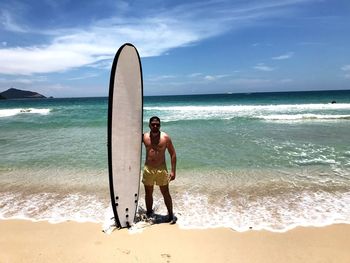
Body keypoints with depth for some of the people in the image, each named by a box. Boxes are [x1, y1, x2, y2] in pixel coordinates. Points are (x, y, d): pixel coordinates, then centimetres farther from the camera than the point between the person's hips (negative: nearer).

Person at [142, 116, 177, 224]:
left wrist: (173, 171, -7)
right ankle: (149, 213, 33)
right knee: (148, 193, 14)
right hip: (148, 169, 2)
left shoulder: (165, 137, -6)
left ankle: (170, 214, 24)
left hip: (161, 169, -2)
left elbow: (173, 154, -3)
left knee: (165, 193, 6)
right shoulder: (144, 137, 0)